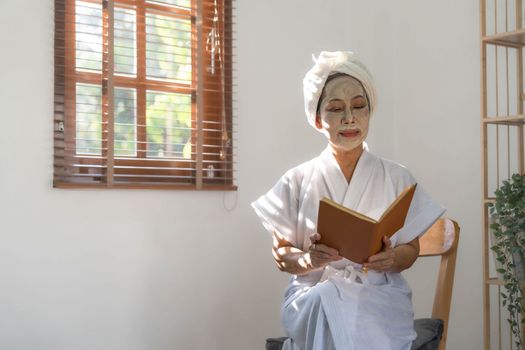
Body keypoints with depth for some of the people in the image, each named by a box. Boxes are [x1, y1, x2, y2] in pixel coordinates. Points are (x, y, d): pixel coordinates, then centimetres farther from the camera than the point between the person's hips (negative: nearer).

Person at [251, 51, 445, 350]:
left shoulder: (397, 178, 11)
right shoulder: (297, 181, 8)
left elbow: (411, 249, 10)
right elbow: (282, 254, 7)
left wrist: (391, 259, -16)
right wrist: (308, 259, -18)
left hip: (380, 295, 0)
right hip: (313, 295, 1)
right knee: (327, 301, -37)